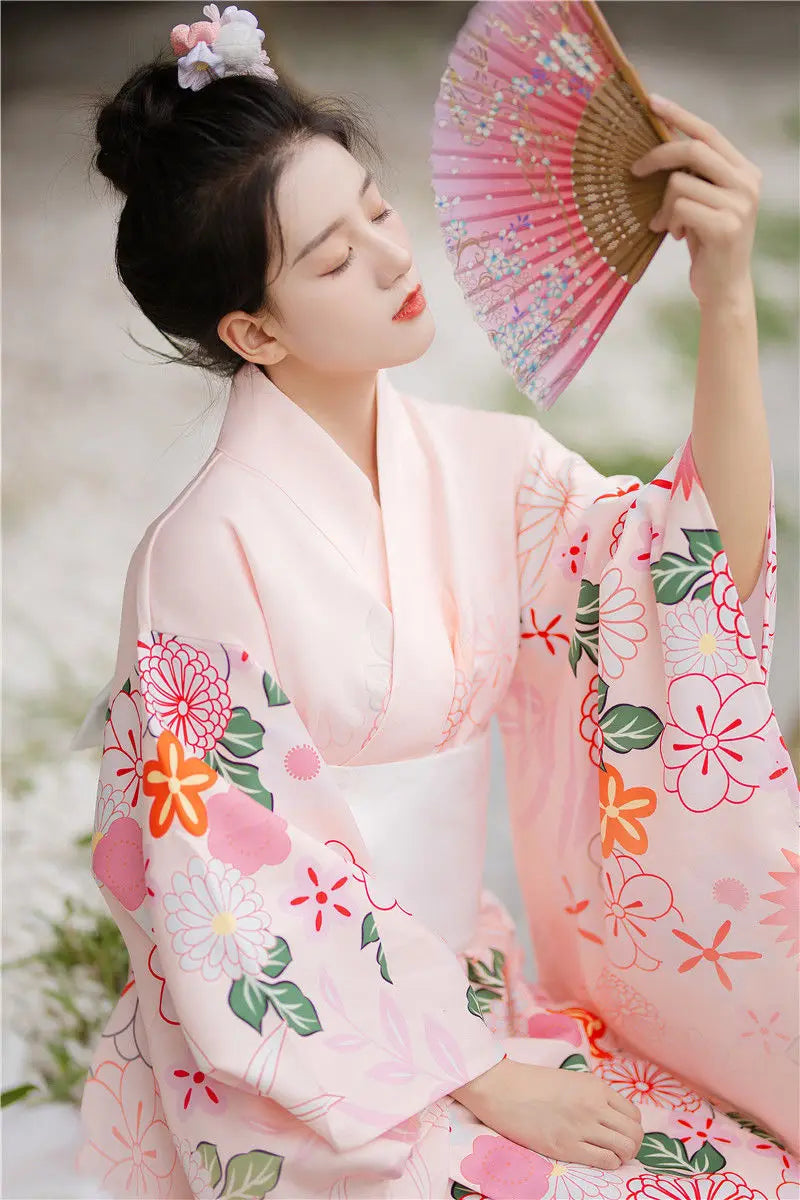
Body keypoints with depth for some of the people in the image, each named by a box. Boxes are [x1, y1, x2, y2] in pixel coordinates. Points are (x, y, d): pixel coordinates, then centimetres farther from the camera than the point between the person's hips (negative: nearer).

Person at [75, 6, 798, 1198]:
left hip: (466, 985, 6)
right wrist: (486, 1080, -14)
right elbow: (251, 889, -16)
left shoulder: (481, 463, -1)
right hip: (315, 1056, -6)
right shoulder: (210, 549, -19)